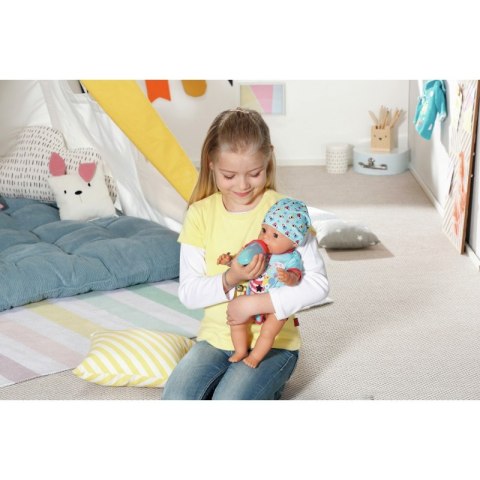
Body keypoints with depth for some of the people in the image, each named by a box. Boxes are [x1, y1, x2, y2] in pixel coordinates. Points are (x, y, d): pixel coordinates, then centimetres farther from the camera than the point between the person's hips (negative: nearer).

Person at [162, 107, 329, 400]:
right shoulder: (200, 213, -2)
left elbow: (317, 283, -15)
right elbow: (188, 293, -3)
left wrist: (253, 304, -21)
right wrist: (230, 279, -22)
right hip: (216, 338, 3)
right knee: (176, 398, -22)